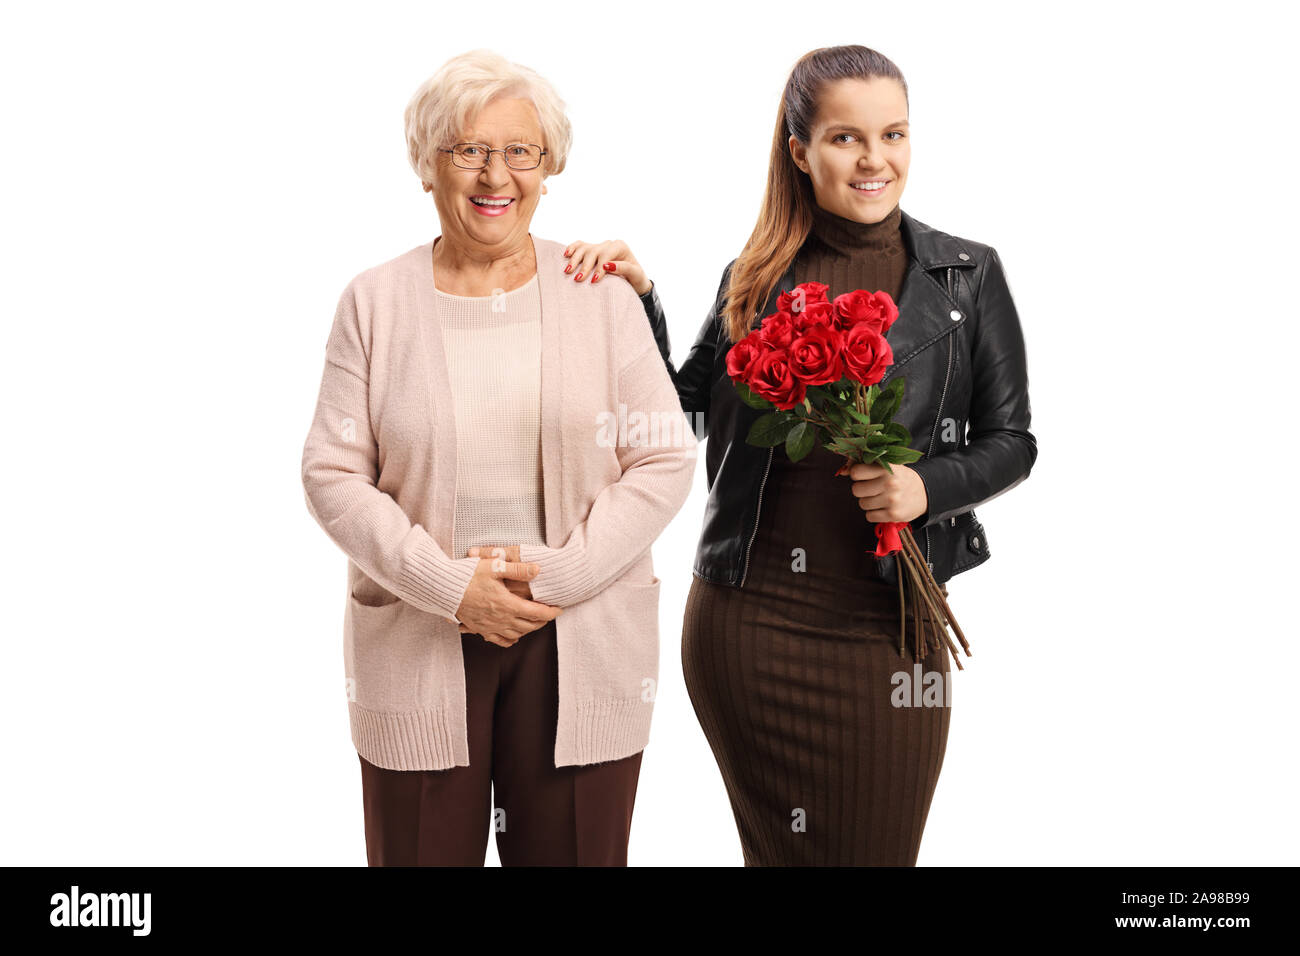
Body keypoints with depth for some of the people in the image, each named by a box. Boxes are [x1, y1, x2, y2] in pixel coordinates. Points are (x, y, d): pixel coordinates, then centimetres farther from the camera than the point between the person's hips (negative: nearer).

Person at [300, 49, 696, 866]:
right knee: (423, 854, 6)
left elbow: (666, 461, 0)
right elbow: (333, 475, 0)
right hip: (417, 650, 0)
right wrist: (451, 587, -11)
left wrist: (557, 574, -10)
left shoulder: (603, 294, 3)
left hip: (583, 648, 0)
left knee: (574, 854, 5)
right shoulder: (375, 301, 3)